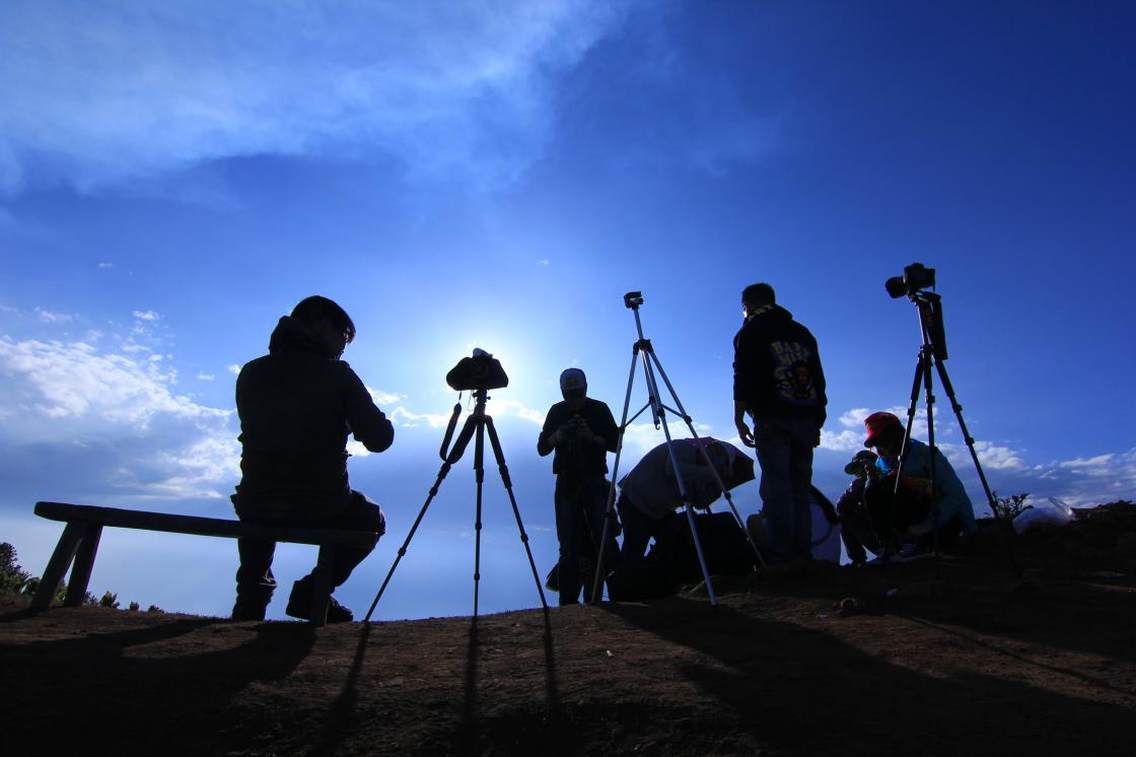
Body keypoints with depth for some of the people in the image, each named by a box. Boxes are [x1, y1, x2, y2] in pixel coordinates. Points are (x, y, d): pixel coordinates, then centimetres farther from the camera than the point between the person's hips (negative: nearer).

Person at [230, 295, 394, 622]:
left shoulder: (251, 372, 4)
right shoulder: (336, 374, -9)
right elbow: (380, 439, -10)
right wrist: (347, 423, 11)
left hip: (257, 507, 4)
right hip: (321, 508, -4)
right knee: (372, 521, 26)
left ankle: (251, 597, 31)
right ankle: (314, 591, 10)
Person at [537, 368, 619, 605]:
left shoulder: (599, 409, 3)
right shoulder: (557, 411, 6)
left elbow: (615, 444, -1)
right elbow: (541, 448, 5)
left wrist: (592, 437, -17)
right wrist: (557, 436, -15)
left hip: (595, 482, 0)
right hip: (567, 484, 1)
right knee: (569, 545, -2)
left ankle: (594, 596, 3)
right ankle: (568, 600, 3)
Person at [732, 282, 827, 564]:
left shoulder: (751, 332, 5)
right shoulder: (802, 332, 22)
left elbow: (744, 378, -6)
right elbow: (818, 379, 19)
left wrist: (739, 418, -5)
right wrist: (816, 424, 20)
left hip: (773, 421, -6)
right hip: (807, 419, 6)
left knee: (776, 486, -7)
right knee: (800, 488, 7)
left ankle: (781, 556, -11)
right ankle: (802, 555, 6)